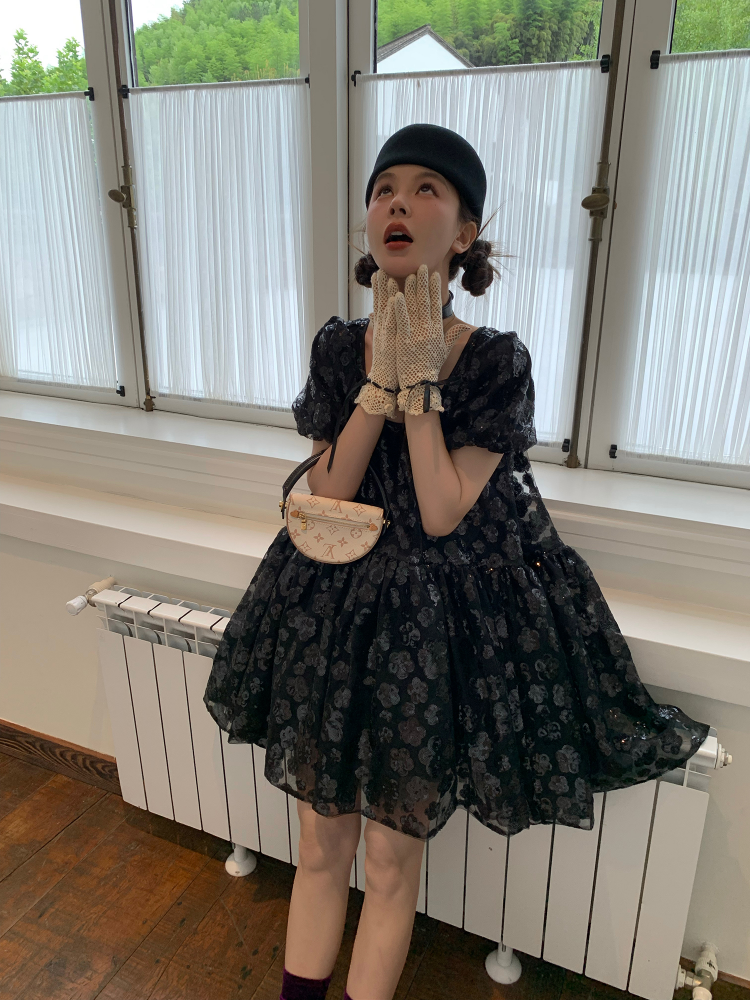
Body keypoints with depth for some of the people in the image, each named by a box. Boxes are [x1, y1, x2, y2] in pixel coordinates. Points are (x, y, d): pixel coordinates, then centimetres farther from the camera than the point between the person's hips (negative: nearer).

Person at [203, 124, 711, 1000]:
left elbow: (442, 513, -19)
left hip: (443, 621, -3)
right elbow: (327, 494, -9)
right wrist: (381, 379, -17)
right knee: (319, 845, 17)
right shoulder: (338, 347, -1)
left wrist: (420, 380, -20)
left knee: (391, 863, 12)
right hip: (334, 610, 3)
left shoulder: (497, 361, -11)